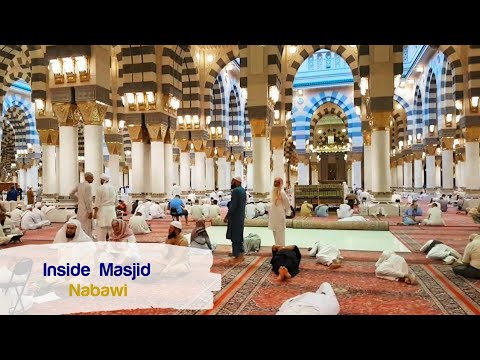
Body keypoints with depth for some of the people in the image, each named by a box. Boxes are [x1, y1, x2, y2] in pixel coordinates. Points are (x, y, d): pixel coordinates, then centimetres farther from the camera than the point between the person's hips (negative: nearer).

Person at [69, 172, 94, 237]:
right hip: (86, 210, -8)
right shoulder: (88, 186, -14)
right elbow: (88, 200, -19)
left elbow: (71, 193, 21)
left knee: (80, 228, 13)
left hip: (80, 209, 8)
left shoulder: (79, 185, 10)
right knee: (87, 229, -5)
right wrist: (90, 211, -17)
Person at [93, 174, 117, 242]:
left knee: (102, 231, -2)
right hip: (112, 210, 5)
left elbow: (97, 202, -9)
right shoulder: (113, 188, 8)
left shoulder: (100, 188, -7)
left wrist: (95, 212, -5)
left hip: (103, 209, -5)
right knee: (112, 230, 8)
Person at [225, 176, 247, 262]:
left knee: (234, 236, -3)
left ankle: (237, 256, 1)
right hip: (241, 216, 10)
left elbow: (233, 205, -22)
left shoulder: (235, 190, -17)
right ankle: (241, 254, 23)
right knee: (239, 236, 17)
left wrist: (226, 216, -18)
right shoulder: (243, 190, 13)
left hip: (235, 216, -10)